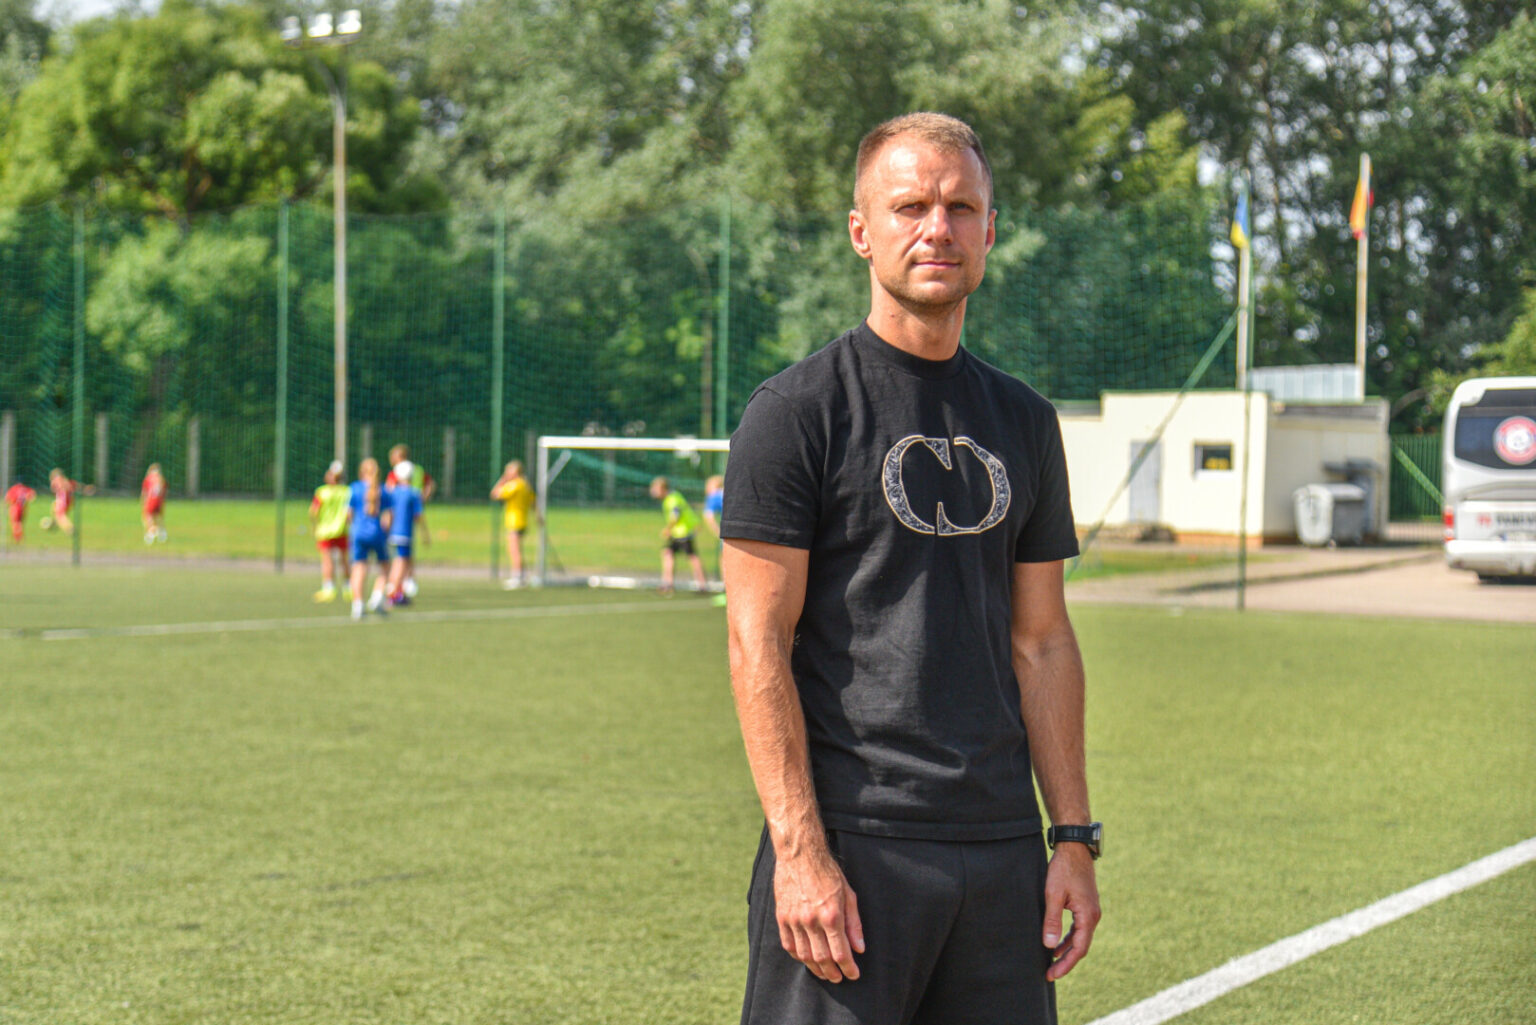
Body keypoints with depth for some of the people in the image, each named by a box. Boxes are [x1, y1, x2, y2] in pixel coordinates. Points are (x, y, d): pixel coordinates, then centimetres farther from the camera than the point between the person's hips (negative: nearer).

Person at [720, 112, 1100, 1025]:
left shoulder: (1023, 421, 14)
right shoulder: (797, 411, -4)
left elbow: (1042, 642, 15)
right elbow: (759, 644, -8)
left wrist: (1075, 838, 9)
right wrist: (800, 850, -15)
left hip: (1003, 848, 5)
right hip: (849, 846, -5)